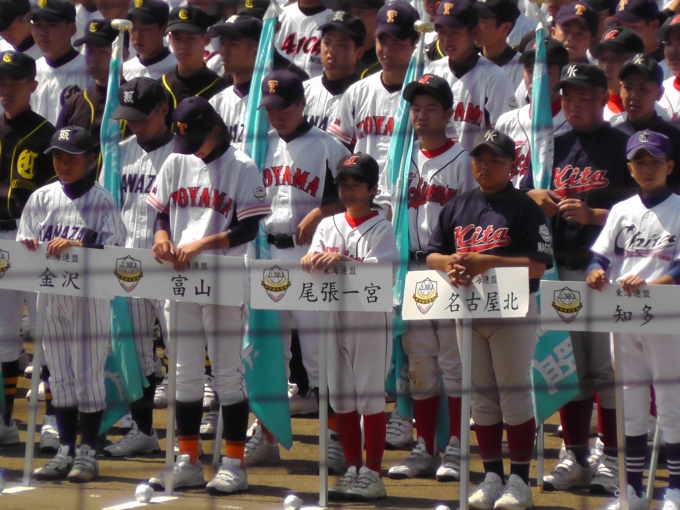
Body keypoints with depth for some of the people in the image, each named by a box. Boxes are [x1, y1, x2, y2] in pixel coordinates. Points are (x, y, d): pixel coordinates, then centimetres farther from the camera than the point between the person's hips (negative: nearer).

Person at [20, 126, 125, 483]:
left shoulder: (102, 202, -4)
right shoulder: (41, 199, 8)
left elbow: (114, 251, -12)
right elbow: (22, 245, 9)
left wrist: (77, 245, -23)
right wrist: (30, 248, -13)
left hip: (90, 296, -4)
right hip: (51, 296, 4)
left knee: (89, 373, 0)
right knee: (60, 375, 9)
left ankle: (88, 452, 5)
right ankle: (66, 450, 16)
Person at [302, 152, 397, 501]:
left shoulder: (381, 228, -2)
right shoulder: (328, 225, 13)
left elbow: (379, 270, -17)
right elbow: (314, 261, 1)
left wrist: (342, 260, -30)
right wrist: (312, 259, -23)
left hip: (371, 319, -5)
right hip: (334, 318, 6)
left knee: (371, 395, -3)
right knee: (341, 395, 8)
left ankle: (373, 474, 0)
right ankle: (353, 470, 16)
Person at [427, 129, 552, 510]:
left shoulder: (524, 208, -7)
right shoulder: (458, 207, 11)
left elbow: (538, 265, -14)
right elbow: (433, 253, 13)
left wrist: (488, 262, -22)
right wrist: (450, 264, -10)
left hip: (513, 311, -6)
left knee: (515, 393, -3)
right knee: (481, 395, 10)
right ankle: (492, 476, 17)